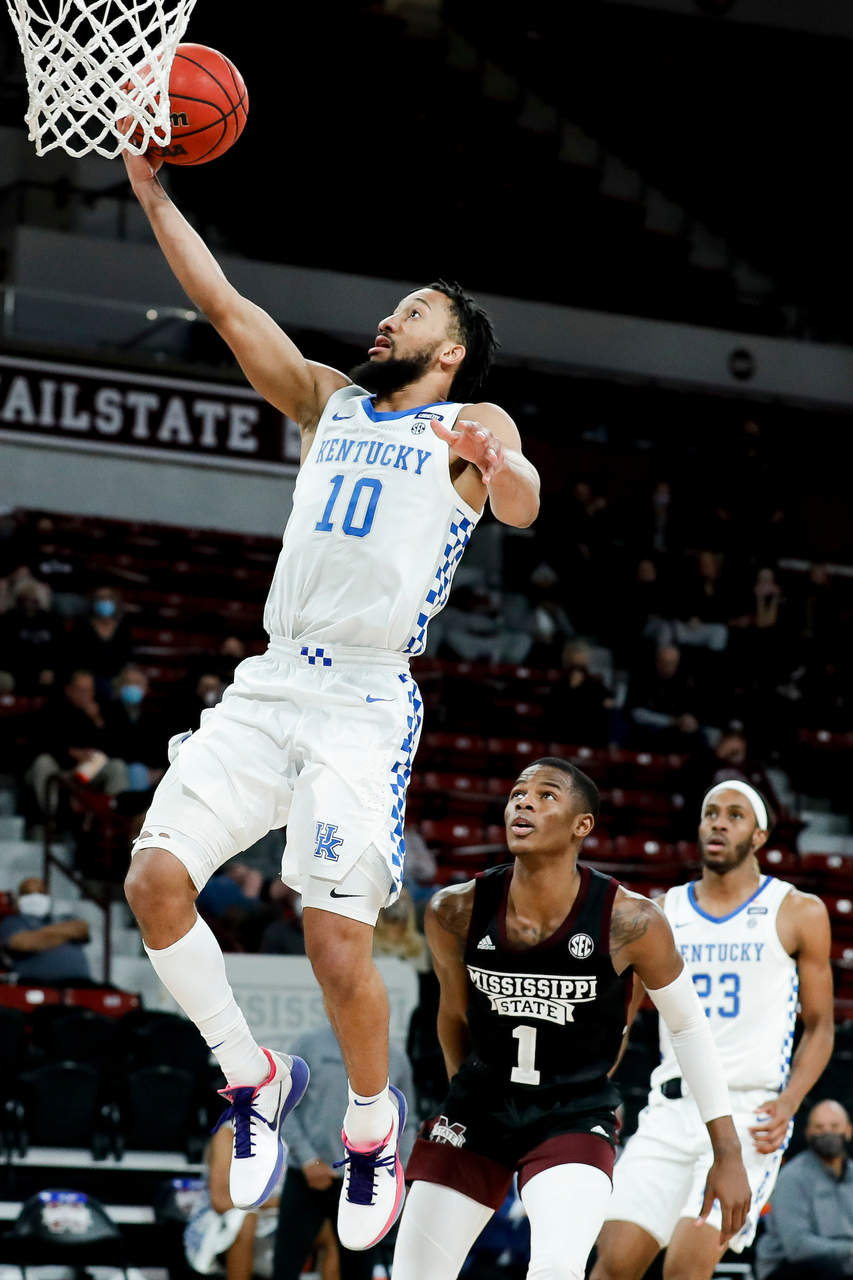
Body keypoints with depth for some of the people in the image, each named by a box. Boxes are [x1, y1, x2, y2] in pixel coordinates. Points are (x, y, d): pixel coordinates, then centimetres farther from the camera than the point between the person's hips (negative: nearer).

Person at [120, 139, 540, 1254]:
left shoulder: (474, 427, 4)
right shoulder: (330, 401, 20)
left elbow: (523, 503, -18)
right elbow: (224, 304, 16)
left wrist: (501, 470, -42)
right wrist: (151, 191, 9)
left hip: (366, 705, -5)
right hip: (267, 687, 5)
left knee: (339, 945, -13)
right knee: (155, 878, -9)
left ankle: (374, 1119, 14)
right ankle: (254, 1077, 10)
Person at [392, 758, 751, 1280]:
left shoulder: (630, 921, -17)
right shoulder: (456, 912, -11)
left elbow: (689, 1026, -3)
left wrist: (728, 1153, -2)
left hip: (575, 1117, -3)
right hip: (479, 1110, 3)